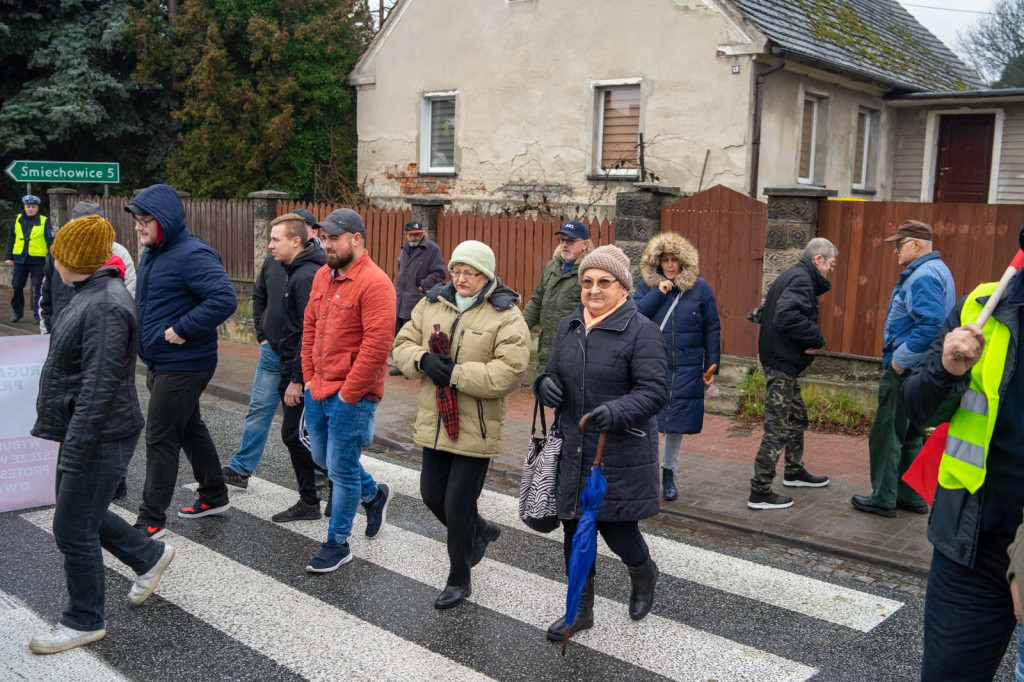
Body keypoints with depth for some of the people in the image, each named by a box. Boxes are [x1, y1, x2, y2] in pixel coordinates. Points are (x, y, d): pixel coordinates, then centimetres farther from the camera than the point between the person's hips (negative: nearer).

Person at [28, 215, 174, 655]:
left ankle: (84, 622, 18)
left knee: (73, 530, 0)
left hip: (100, 438, -10)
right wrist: (62, 435, 24)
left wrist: (73, 451, -25)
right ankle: (149, 556, 39)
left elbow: (99, 387, -27)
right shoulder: (92, 295, 11)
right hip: (85, 432, 10)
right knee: (81, 514, 21)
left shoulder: (106, 306, -22)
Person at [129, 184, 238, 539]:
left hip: (183, 367, -10)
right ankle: (214, 497, 33)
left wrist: (181, 330, -25)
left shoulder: (192, 255, -19)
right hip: (161, 363, 10)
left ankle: (151, 521, 5)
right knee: (191, 430, 19)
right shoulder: (152, 253, 11)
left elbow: (225, 299, -29)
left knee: (160, 440, -4)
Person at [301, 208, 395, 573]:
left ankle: (338, 543, 18)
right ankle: (374, 494, 43)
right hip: (319, 390, 9)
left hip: (351, 396, -8)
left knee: (341, 469, 1)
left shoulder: (374, 283, -18)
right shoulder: (322, 276, 9)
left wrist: (348, 393, -18)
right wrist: (309, 376, 10)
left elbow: (377, 345, -22)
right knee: (323, 458, 20)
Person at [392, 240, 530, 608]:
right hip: (434, 422, 6)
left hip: (476, 427, -6)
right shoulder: (432, 304, 7)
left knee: (458, 505, 1)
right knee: (431, 495, 17)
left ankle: (459, 580, 21)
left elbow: (508, 372, -21)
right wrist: (424, 360, -15)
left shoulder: (506, 316, -12)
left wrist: (455, 374, -24)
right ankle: (481, 531, 45)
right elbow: (403, 344, 8)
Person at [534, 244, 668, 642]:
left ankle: (644, 573, 38)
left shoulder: (641, 331, -10)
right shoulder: (568, 327, 9)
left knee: (616, 529, 1)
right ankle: (581, 611, 29)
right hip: (574, 450, 6)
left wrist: (618, 411, -32)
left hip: (622, 455, -6)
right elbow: (554, 374, 18)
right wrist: (546, 385, -7)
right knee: (575, 531, 11)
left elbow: (654, 391, -15)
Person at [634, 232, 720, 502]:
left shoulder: (700, 287, 2)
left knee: (677, 421, 10)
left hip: (686, 368, 1)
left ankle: (669, 473, 26)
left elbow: (712, 330, 5)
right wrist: (659, 292, -15)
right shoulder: (647, 285, 4)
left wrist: (712, 367, 3)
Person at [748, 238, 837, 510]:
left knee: (797, 417, 24)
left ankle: (794, 472, 41)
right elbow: (787, 316, -33)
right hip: (782, 364, -11)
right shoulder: (802, 279, -17)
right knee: (777, 427, -6)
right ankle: (760, 492, -1)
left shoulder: (796, 276, 15)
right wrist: (817, 339, -20)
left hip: (783, 361, 11)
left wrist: (811, 339, 4)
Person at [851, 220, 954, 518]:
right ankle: (912, 496, 26)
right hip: (918, 369, 10)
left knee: (887, 434, -1)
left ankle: (883, 499, 7)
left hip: (906, 370, -10)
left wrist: (900, 359, -22)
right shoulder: (934, 270, 15)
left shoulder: (923, 276, -19)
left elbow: (931, 325, -30)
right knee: (910, 434, 17)